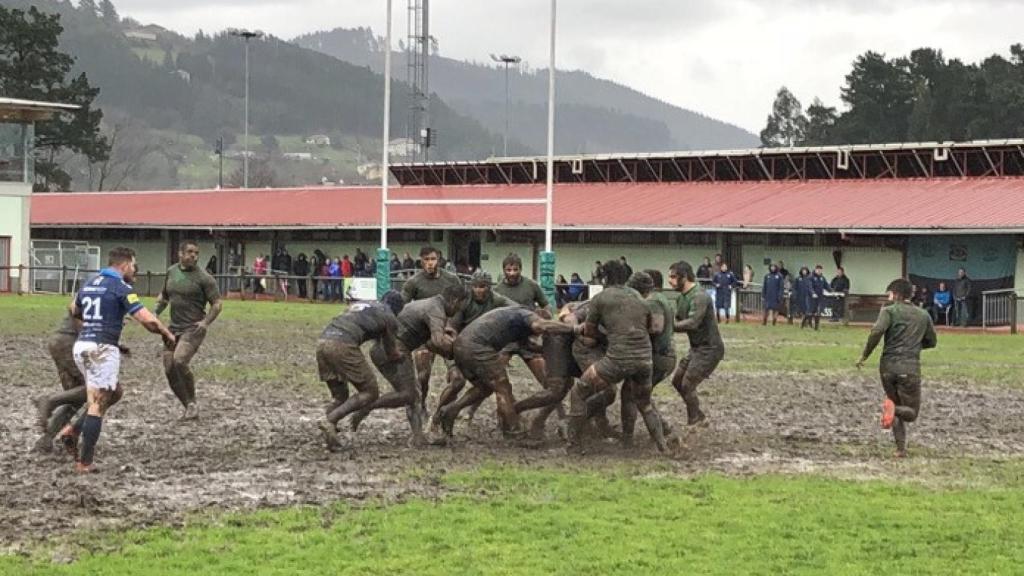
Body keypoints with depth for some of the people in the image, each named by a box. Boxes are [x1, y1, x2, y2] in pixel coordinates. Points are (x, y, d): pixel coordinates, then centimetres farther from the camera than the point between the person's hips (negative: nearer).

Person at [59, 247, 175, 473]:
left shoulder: (90, 283, 15)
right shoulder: (121, 287, -8)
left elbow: (74, 310, 33)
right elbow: (147, 320, -14)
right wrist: (167, 334, 4)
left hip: (81, 346, 8)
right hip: (102, 349, -8)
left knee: (114, 393, 23)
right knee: (97, 405, -3)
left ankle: (74, 429, 11)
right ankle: (84, 463, -4)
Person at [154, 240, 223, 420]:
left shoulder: (203, 278, -7)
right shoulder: (171, 271, 10)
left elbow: (217, 303, -6)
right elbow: (164, 296, 25)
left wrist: (206, 322, -20)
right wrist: (156, 313, 10)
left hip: (193, 329, -6)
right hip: (174, 328, 6)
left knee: (180, 361, -26)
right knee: (169, 369, 0)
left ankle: (192, 404, -8)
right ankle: (189, 408, 16)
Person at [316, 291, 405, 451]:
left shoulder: (361, 305, 32)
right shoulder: (390, 318, 12)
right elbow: (391, 355, 19)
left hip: (322, 342, 7)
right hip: (342, 346, -7)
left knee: (340, 396, 19)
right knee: (370, 392, 4)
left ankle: (330, 436, 1)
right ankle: (330, 420, -11)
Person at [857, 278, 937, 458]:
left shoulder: (889, 311, 2)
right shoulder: (923, 315, 13)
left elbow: (877, 331, -15)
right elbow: (931, 342, 21)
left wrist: (865, 356, -7)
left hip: (888, 366, 0)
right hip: (910, 368, 0)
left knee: (895, 404, 17)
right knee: (911, 413, 9)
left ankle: (901, 449, 7)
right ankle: (894, 409, -25)